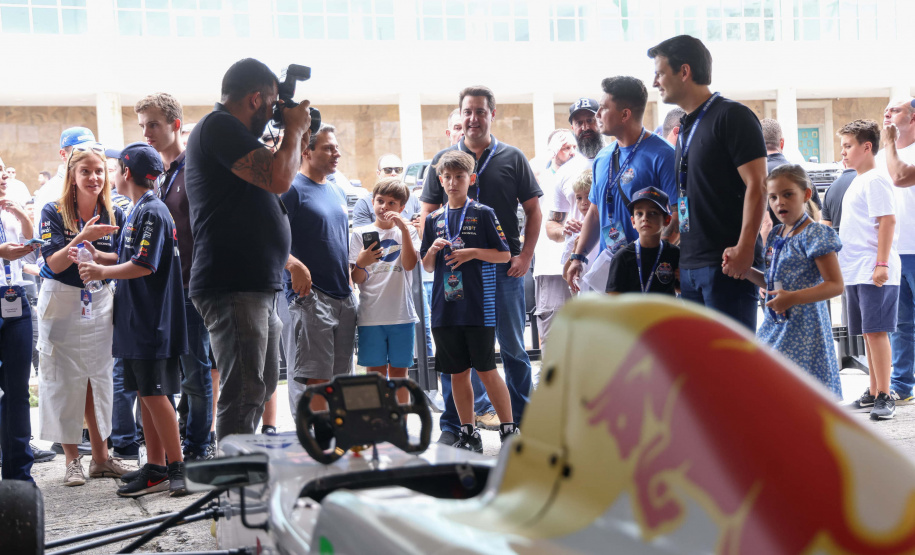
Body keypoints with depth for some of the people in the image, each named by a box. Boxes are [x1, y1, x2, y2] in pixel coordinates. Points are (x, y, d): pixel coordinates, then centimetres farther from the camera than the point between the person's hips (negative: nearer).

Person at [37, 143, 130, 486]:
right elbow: (55, 264, -15)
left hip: (100, 302, 3)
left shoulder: (114, 215, 3)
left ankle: (101, 457, 13)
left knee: (99, 379, 5)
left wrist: (94, 254, -14)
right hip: (62, 304, -3)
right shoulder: (54, 213, -7)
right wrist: (83, 238, -29)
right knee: (65, 381, -1)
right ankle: (72, 460, 7)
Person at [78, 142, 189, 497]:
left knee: (155, 394, -6)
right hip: (137, 321, 9)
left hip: (152, 322, -9)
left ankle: (176, 468, 0)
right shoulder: (139, 211, 15)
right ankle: (155, 468, 15)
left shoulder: (152, 212, -14)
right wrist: (99, 258, 15)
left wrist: (103, 272, -10)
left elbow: (144, 266, -20)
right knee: (145, 394, 10)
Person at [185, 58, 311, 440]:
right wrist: (295, 129, -4)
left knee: (260, 389, 16)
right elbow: (279, 178, -20)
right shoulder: (218, 127, -11)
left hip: (257, 286, 11)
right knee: (242, 394, -12)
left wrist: (295, 140, 20)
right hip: (233, 288, -11)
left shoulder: (226, 130, 22)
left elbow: (269, 182, 30)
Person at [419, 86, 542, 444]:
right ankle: (452, 424, 12)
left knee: (513, 347, 5)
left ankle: (521, 420, 15)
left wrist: (525, 255, -4)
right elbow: (428, 214, 10)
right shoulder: (443, 159, 8)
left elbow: (533, 210, 7)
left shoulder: (512, 158, 6)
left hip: (505, 266, -1)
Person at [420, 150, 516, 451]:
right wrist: (433, 249, -4)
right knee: (457, 372, 8)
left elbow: (505, 254, 0)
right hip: (445, 307, 4)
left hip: (479, 307, -4)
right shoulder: (434, 219, 12)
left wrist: (473, 253, -12)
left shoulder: (483, 213, 0)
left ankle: (509, 430, 7)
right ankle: (468, 434, 17)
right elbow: (427, 266, 16)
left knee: (486, 370, -3)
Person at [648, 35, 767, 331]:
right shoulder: (687, 127, 19)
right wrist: (680, 255, 17)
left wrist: (744, 249, -23)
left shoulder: (732, 116, -7)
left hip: (728, 263, -9)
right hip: (690, 266, 9)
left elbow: (756, 186, -15)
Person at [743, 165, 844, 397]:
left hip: (803, 329, -8)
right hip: (776, 324, 8)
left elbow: (835, 285, -17)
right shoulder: (776, 235, 12)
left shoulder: (815, 234, -12)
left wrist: (793, 298, -27)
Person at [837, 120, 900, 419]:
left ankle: (885, 397, -7)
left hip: (873, 273, -9)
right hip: (856, 272, 9)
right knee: (868, 334, 12)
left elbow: (888, 221, -17)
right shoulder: (857, 182, 19)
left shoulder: (875, 181, -9)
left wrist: (882, 264, -23)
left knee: (876, 332, -10)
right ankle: (873, 394, 18)